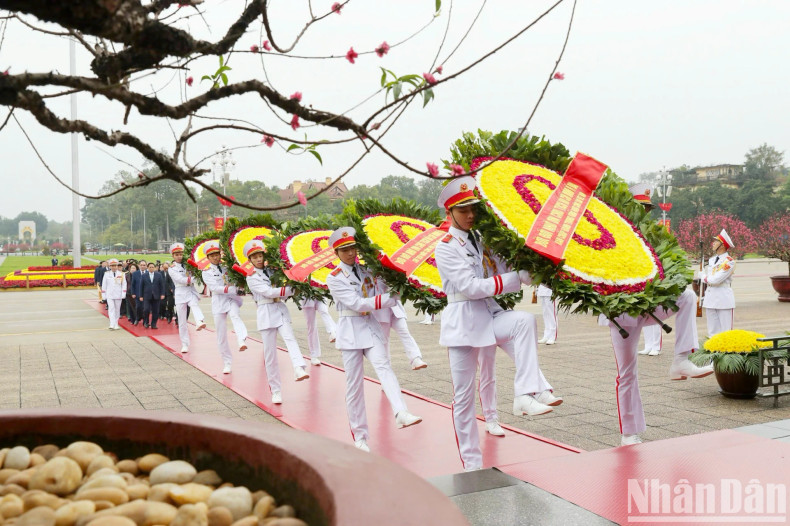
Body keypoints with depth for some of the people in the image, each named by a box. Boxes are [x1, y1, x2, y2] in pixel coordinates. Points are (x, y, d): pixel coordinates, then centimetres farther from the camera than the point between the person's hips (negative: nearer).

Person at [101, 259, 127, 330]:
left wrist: (123, 294, -6)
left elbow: (124, 284, 2)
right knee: (111, 309, -10)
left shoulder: (121, 274, 1)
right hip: (109, 295, -1)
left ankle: (116, 325, 18)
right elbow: (104, 285, 7)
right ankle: (112, 325, -16)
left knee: (117, 310, 7)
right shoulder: (106, 274, 3)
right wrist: (103, 295, 4)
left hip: (118, 295, 1)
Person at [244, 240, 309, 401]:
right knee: (270, 353, 1)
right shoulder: (251, 277, 2)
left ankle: (299, 369, -46)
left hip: (281, 310, 3)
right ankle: (276, 391, 8)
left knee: (290, 338, -24)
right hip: (266, 313, -3)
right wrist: (291, 290, -17)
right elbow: (268, 292, -12)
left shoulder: (272, 270, 14)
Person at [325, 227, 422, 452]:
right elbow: (356, 304, -16)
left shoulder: (366, 269, 8)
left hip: (372, 327, 3)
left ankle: (401, 413, -40)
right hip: (351, 330, -3)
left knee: (383, 366, -22)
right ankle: (359, 435, 14)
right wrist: (390, 299, -20)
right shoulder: (334, 278, -6)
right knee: (354, 383, 2)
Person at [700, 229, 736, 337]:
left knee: (726, 332, -2)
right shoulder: (711, 260, 13)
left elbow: (716, 279, -19)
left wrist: (704, 277, -1)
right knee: (712, 333, 10)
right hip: (710, 300, 7)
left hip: (724, 300, -7)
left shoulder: (729, 261, -10)